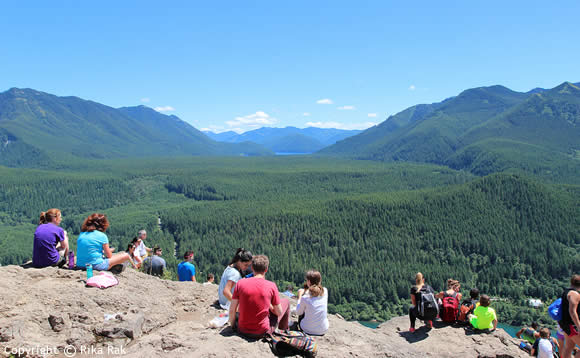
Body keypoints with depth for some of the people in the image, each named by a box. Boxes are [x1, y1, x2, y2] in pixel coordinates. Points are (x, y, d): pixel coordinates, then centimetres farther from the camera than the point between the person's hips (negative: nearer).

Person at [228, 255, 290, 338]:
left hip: (243, 331, 3)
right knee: (285, 301, 20)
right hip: (262, 332, -2)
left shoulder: (240, 283, -8)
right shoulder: (271, 286, -11)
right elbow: (279, 313, -4)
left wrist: (233, 326, 11)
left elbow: (232, 310, -6)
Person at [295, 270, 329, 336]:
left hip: (308, 330, -3)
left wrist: (300, 296, 7)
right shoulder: (325, 291, -7)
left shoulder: (305, 297, -18)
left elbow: (298, 313, -2)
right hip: (323, 331, 3)